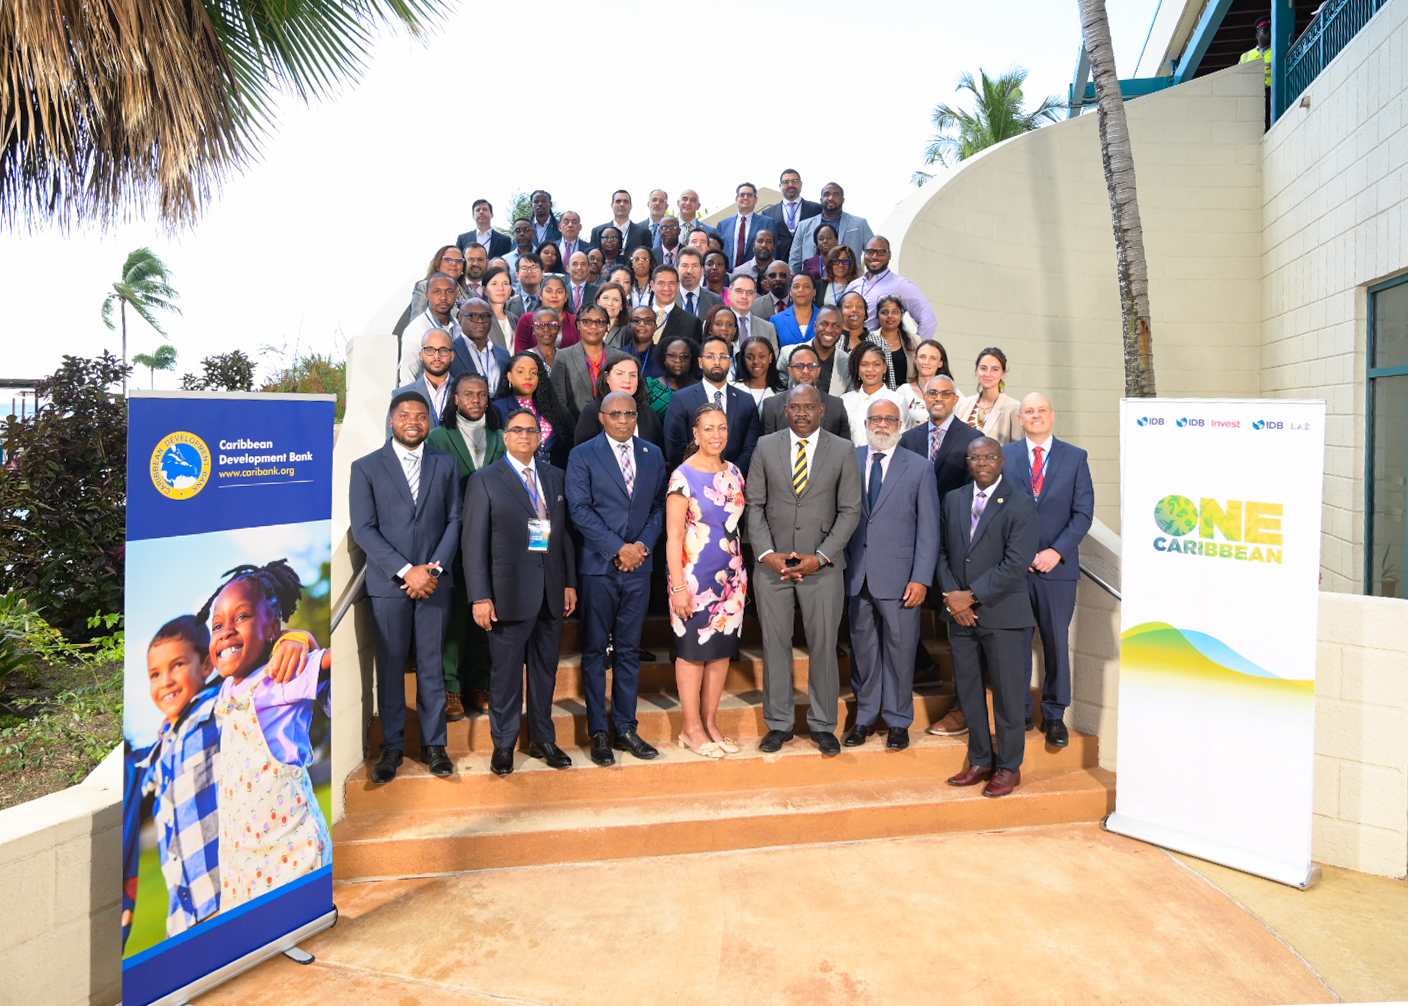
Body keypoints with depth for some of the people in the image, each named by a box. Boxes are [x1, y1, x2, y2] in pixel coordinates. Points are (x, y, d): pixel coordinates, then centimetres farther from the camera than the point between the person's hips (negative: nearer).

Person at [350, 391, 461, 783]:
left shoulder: (445, 465, 9)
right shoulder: (366, 468, 2)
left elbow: (454, 521, 6)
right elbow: (363, 529, -4)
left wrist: (434, 568, -7)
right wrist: (406, 571, -12)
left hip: (434, 581, 1)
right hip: (388, 583, -1)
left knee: (432, 665, 7)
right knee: (390, 666, 6)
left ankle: (434, 742, 18)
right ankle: (393, 745, 19)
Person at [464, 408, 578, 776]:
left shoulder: (554, 477, 12)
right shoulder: (484, 480, -2)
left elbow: (565, 533, 13)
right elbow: (474, 543, -6)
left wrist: (570, 583, 8)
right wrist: (480, 597, -11)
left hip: (551, 592, 4)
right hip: (510, 592, -4)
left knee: (545, 669, 14)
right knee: (505, 673, 6)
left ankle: (542, 739, 28)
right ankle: (504, 744, 22)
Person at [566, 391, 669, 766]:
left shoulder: (653, 455, 11)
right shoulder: (583, 455, -1)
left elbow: (660, 506, 10)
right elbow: (579, 510, -9)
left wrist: (643, 544, -6)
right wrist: (618, 549, -13)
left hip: (639, 566, 4)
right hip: (598, 566, -3)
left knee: (630, 651, 10)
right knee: (595, 651, 4)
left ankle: (626, 728, 20)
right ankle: (598, 733, 14)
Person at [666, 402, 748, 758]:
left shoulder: (733, 473, 9)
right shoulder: (684, 476, -9)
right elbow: (673, 536, -11)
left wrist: (742, 575, 11)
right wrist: (679, 586, -15)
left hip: (730, 576, 6)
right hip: (696, 577, -6)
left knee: (723, 649, 11)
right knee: (693, 650, 4)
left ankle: (711, 722, 24)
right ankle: (691, 728, 17)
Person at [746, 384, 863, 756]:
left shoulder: (842, 450, 2)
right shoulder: (766, 446, 5)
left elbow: (850, 510, 0)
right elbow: (754, 504, 4)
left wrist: (820, 557, -9)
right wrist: (767, 554, -8)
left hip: (822, 567, -1)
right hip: (772, 566, 1)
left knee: (824, 646, 5)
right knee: (775, 645, 8)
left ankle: (823, 724, 22)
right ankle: (779, 723, 22)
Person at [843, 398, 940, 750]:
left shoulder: (919, 468, 3)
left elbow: (929, 529, 0)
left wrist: (922, 578, -8)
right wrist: (839, 566, -3)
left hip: (899, 577, -2)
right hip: (857, 575, 2)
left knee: (899, 650, 5)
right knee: (862, 649, 11)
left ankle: (898, 721, 22)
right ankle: (866, 717, 27)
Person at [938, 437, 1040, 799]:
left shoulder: (1020, 505, -7)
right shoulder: (953, 500, 10)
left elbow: (1017, 563, -15)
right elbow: (943, 551, 10)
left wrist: (972, 596, -15)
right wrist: (952, 596, -5)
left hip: (1001, 614, -5)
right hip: (960, 614, 5)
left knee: (1007, 694, 5)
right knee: (968, 691, 13)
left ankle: (1008, 767, 21)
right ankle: (980, 761, 28)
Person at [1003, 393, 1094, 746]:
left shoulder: (1075, 458, 6)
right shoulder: (1003, 456, 6)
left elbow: (1083, 512, 0)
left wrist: (1057, 552, -11)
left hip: (1058, 566, 0)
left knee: (1056, 642, 7)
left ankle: (1054, 715, 20)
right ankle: (1020, 712, 19)